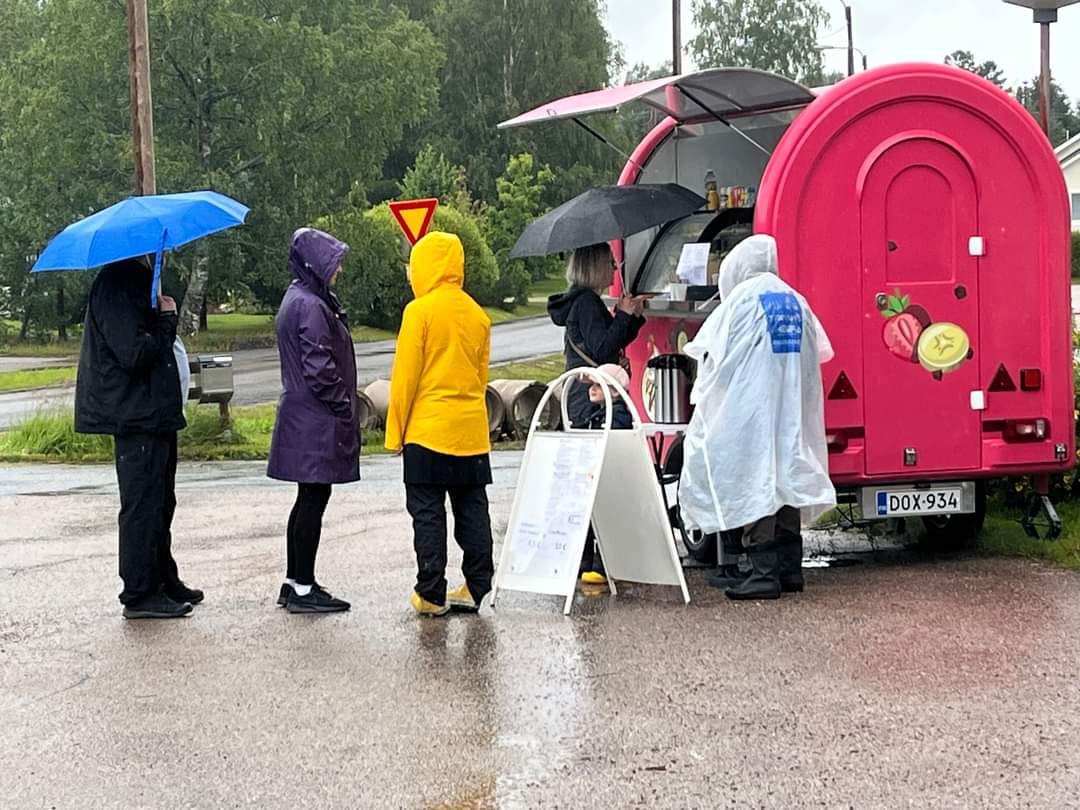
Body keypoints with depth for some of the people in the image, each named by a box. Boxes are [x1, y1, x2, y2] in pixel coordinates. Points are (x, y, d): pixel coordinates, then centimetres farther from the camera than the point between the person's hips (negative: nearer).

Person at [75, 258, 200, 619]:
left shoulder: (138, 280, 16)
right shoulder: (116, 285, -16)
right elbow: (133, 353, -24)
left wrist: (163, 320, 3)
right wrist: (166, 320, -13)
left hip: (155, 415, 11)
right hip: (137, 416, -11)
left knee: (159, 504, 18)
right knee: (142, 505, -4)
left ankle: (163, 581, 29)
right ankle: (139, 596, 3)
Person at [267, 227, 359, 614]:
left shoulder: (298, 298, 14)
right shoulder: (311, 307, -18)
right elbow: (320, 369, -21)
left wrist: (342, 405, 17)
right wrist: (344, 406, -11)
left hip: (302, 418, 10)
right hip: (318, 422, -10)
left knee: (308, 500, 15)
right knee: (314, 500, -4)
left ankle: (294, 583, 22)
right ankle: (303, 589, 1)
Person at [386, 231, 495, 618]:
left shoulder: (420, 310, -10)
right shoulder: (477, 314, 7)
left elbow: (405, 376, -9)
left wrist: (395, 431, -2)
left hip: (427, 430, -5)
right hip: (471, 431, 5)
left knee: (428, 514, 1)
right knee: (472, 511, 9)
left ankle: (431, 595, 3)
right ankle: (475, 588, 13)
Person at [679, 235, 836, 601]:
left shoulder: (742, 299, -9)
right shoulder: (795, 300, 11)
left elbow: (712, 350, -9)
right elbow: (819, 352, 15)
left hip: (750, 411, -7)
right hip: (790, 412, 7)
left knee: (755, 486, -5)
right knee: (786, 480, 12)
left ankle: (764, 573, -8)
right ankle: (790, 567, 17)